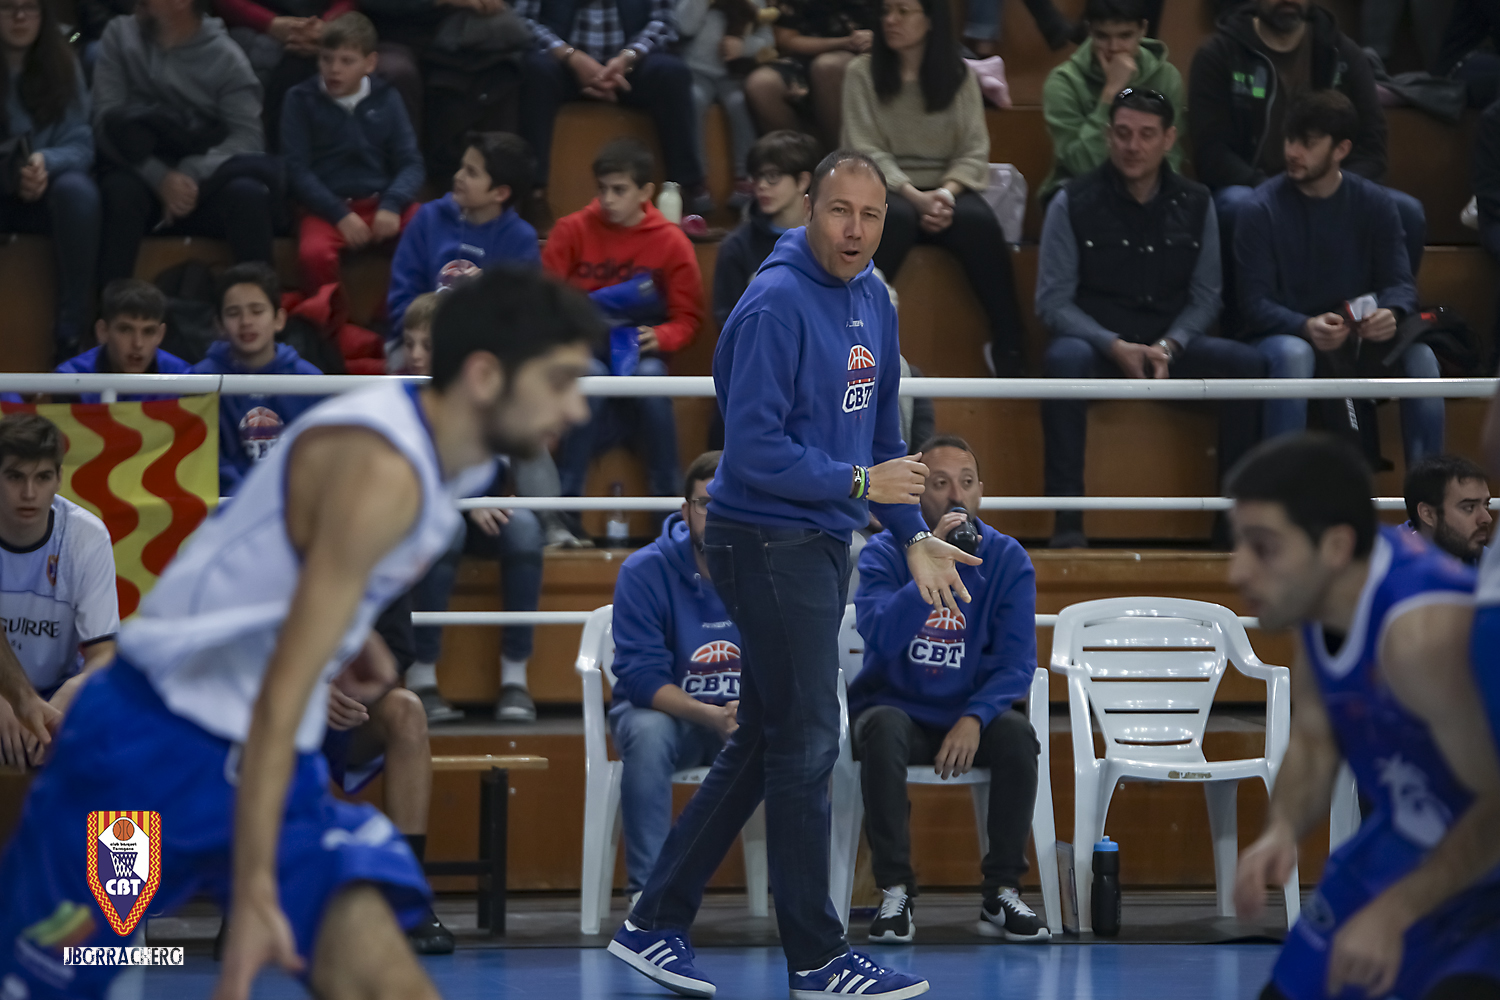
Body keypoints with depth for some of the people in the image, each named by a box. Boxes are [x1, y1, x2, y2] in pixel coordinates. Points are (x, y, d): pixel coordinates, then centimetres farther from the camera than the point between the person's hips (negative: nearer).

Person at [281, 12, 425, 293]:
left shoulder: (386, 99, 9)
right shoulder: (301, 99, 4)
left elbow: (410, 163, 5)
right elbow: (297, 168, -2)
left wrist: (392, 205, -15)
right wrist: (340, 215, -14)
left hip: (383, 203, 2)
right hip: (327, 207, -2)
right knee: (314, 253, -37)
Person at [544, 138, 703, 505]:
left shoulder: (671, 242, 3)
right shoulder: (573, 230, 2)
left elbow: (687, 319, 3)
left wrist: (659, 338, -19)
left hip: (641, 351, 1)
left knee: (650, 377, -34)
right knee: (592, 376, -35)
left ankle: (670, 503, -25)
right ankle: (565, 506, -28)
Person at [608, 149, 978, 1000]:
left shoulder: (874, 303, 9)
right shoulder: (778, 306, -18)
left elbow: (882, 434, 19)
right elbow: (753, 449, -22)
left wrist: (914, 535, 11)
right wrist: (859, 483, -16)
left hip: (824, 544, 9)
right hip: (767, 540, -9)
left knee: (762, 746, 13)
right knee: (806, 746, -3)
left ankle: (655, 926, 21)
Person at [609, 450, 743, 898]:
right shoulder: (645, 571, -12)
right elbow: (642, 676, -17)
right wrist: (710, 716, -32)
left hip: (750, 719, 2)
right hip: (666, 711, -1)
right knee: (646, 734, -36)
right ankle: (646, 891, -30)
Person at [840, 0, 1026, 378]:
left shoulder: (959, 75, 6)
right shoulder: (863, 72, 1)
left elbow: (975, 151, 1)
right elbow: (865, 152, -7)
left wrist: (947, 192, -20)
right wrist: (915, 196, -21)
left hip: (947, 190, 2)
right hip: (887, 189, -2)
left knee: (977, 221, -32)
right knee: (895, 216, -38)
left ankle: (1009, 346, -27)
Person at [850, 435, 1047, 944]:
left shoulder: (1007, 559, -1)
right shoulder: (885, 552, -7)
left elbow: (1016, 662, -7)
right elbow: (880, 636, -24)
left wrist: (975, 717, -24)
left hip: (970, 714, 2)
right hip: (898, 706, -2)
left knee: (1017, 733, -30)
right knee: (883, 730, -35)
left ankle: (1001, 893, -17)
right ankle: (895, 896, -27)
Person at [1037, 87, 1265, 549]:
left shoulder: (1195, 204, 8)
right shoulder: (1073, 204, -1)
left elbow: (1205, 297, 9)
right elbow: (1052, 301, -4)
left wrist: (1167, 347, -11)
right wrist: (1115, 347, -18)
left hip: (1171, 344, 3)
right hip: (1097, 344, -3)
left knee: (1248, 363, -24)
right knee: (1063, 361, -38)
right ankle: (1067, 517, -37)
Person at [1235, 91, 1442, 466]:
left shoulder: (1375, 203, 3)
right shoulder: (1262, 210, -7)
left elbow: (1400, 282, 2)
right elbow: (1255, 302, -11)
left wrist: (1391, 313, -23)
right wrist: (1306, 327, -31)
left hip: (1355, 339, 3)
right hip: (1283, 335, -3)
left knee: (1419, 356, -25)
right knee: (1294, 354, -38)